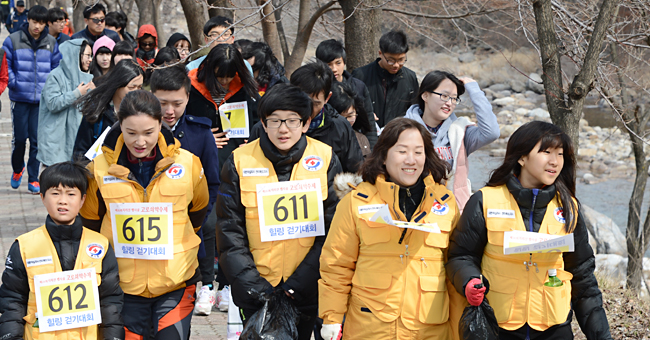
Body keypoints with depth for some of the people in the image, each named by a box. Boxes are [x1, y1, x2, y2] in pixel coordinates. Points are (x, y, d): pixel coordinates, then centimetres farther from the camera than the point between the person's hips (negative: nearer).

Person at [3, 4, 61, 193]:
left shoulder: (51, 43, 5)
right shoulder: (13, 40, -1)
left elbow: (57, 67, 12)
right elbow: (5, 65, 3)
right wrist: (13, 83, -7)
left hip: (42, 100, 1)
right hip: (20, 98, -1)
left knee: (37, 139, 0)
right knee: (20, 137, 3)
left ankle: (33, 179, 8)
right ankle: (17, 169, 30)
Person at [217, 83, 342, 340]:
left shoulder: (325, 158, -3)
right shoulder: (240, 162, -4)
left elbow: (333, 229, -3)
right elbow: (229, 231, -3)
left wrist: (300, 282, -11)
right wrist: (252, 285, -13)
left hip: (307, 289, 0)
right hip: (255, 290, 0)